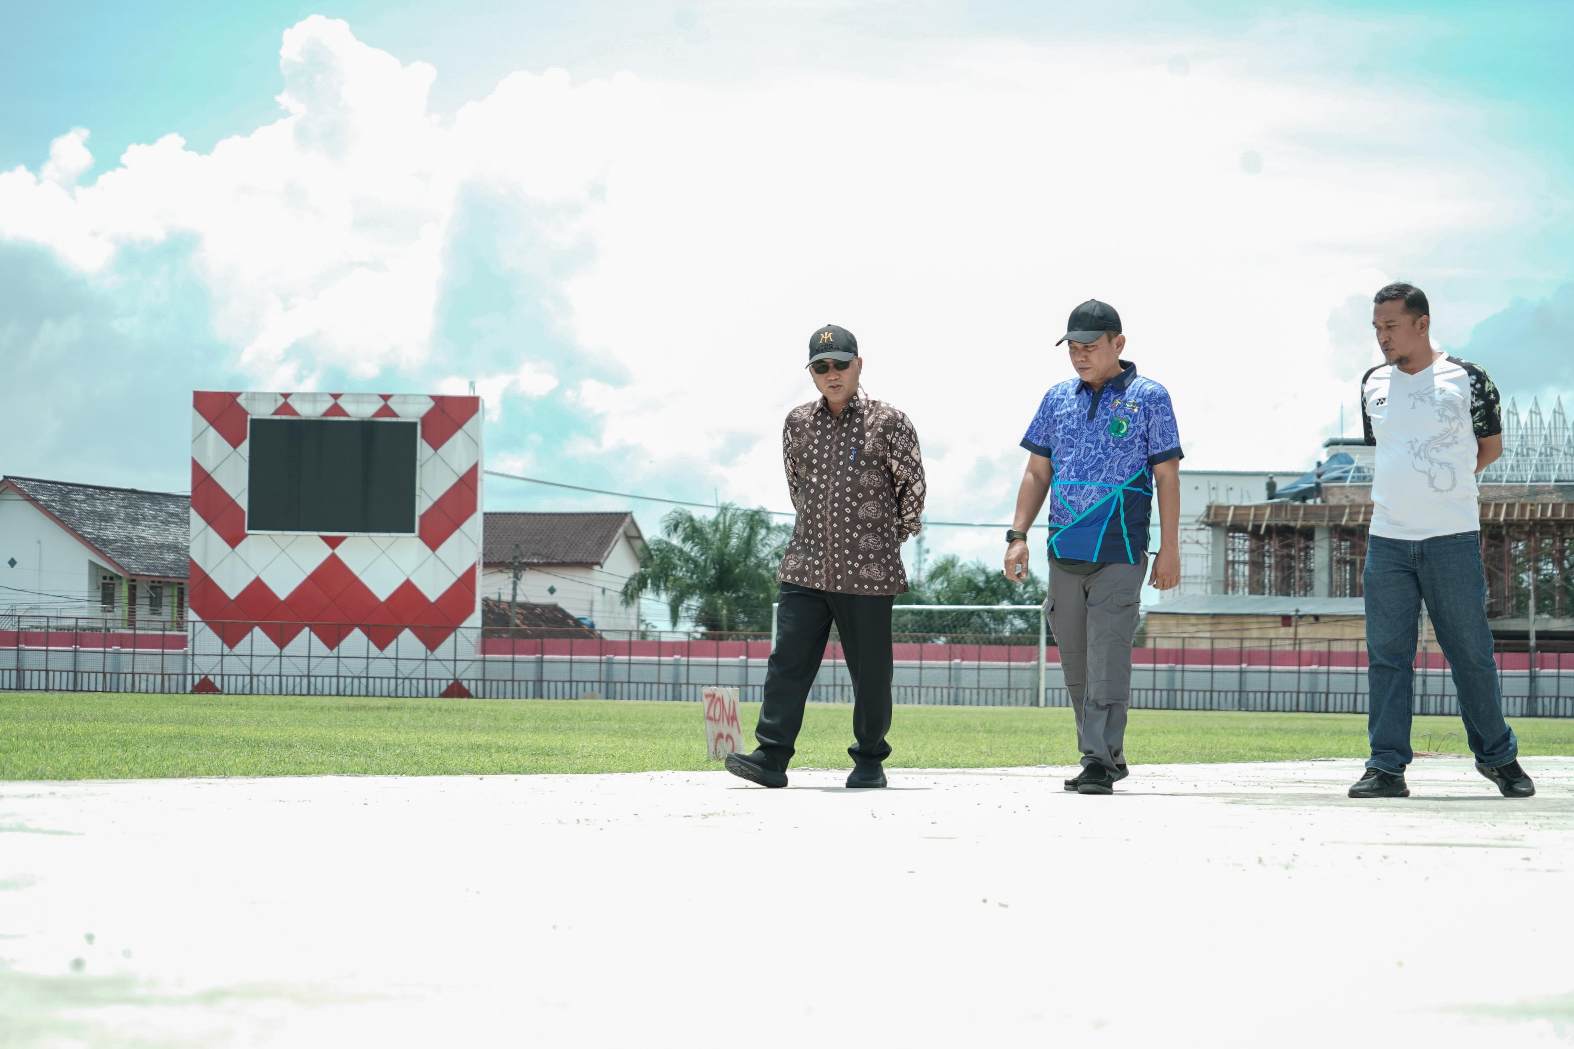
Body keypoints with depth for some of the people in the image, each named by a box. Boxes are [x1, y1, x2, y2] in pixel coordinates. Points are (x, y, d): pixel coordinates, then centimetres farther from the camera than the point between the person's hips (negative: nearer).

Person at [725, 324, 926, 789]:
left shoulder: (888, 423, -3)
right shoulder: (797, 423, 9)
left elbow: (913, 488, 6)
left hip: (867, 574, -3)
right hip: (804, 569, 3)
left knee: (870, 671, 3)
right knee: (788, 661, -5)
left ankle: (870, 762, 15)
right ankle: (771, 757, -7)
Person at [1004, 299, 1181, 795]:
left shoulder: (1149, 398, 1)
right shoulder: (1058, 398, 13)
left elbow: (1166, 477, 0)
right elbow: (1037, 472, 16)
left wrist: (1169, 549, -6)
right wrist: (1018, 536, 7)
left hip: (1119, 554, -5)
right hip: (1065, 551, 5)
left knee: (1108, 659, -12)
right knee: (1076, 666, 8)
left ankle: (1100, 761, -12)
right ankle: (1105, 757, 18)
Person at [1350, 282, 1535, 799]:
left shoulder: (1465, 379, -2)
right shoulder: (1373, 383, 10)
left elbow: (1490, 445, 9)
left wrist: (1444, 483, 6)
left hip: (1453, 538, -3)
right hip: (1387, 540, 4)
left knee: (1471, 654, 2)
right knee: (1386, 655, 0)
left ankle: (1498, 757, 16)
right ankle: (1387, 766, 4)